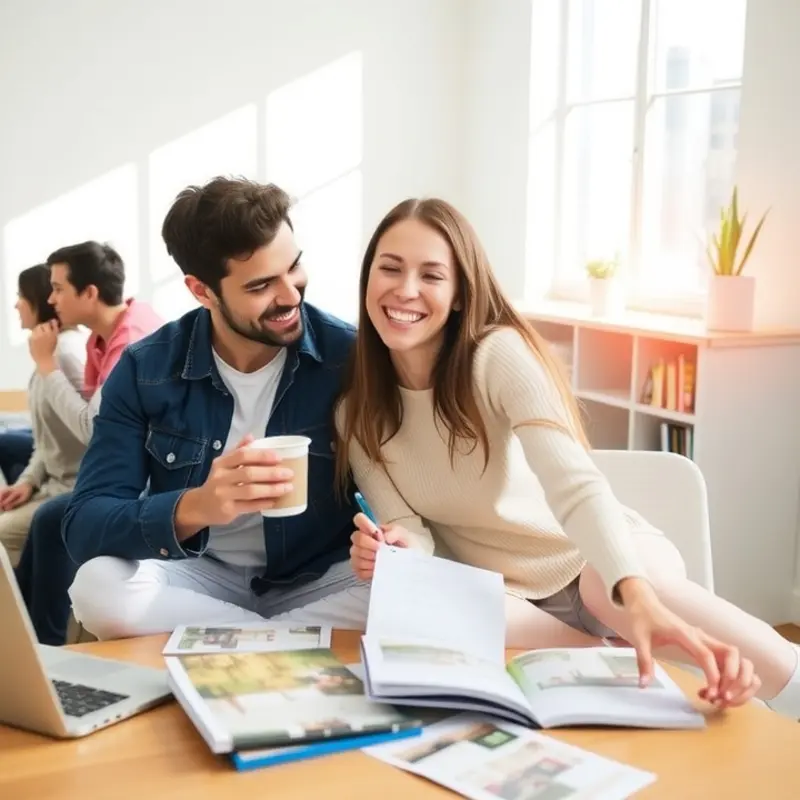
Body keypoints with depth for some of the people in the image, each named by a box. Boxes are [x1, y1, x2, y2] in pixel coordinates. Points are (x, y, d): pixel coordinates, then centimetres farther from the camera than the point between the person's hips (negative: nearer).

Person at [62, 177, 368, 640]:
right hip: (198, 577, 1)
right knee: (99, 587, -29)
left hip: (318, 581, -1)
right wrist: (194, 507, -36)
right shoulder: (145, 370, -9)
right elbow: (85, 524, -16)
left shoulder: (352, 357, -13)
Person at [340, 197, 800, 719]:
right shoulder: (356, 415, -4)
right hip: (508, 601, 3)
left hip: (599, 564, -3)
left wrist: (638, 597, -48)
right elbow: (407, 530, -6)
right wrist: (393, 549, -31)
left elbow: (576, 485, -31)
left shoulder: (499, 353, -17)